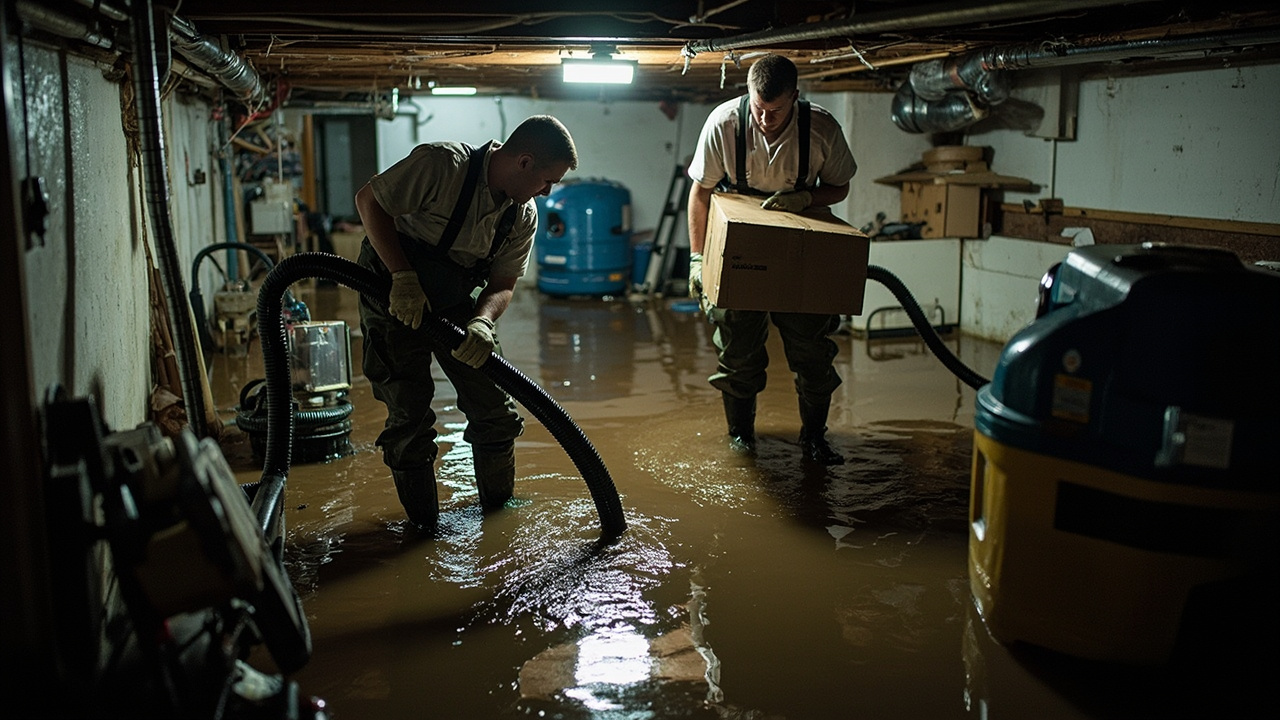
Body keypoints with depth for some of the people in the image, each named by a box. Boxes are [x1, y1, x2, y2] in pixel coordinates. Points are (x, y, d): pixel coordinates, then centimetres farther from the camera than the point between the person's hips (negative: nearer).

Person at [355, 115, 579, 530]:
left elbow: (503, 285, -4)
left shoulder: (524, 216, -6)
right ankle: (423, 523, 12)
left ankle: (500, 505, 24)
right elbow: (369, 200, -22)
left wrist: (481, 323, -26)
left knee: (495, 406, 4)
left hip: (456, 301, 6)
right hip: (393, 294, -6)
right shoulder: (442, 164, -26)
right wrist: (403, 276, -29)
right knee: (410, 413, -7)